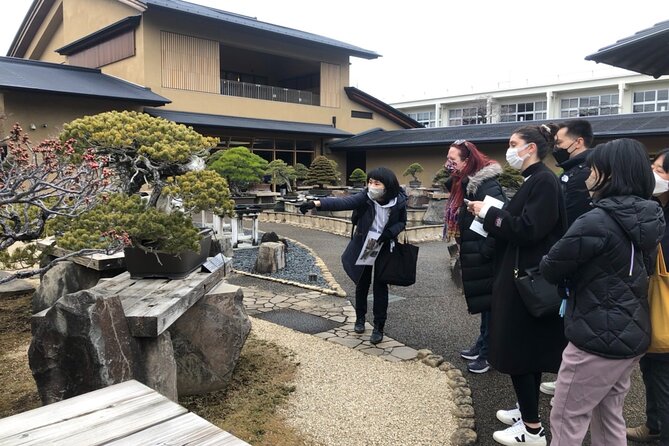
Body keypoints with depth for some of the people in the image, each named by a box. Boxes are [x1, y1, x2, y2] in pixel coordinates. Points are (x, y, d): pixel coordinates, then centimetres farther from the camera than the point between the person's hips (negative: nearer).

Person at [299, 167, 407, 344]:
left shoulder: (399, 201, -18)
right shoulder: (365, 197, -22)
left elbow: (402, 222, -1)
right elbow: (342, 202, -37)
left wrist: (390, 232, -23)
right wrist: (316, 203, -53)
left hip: (384, 249, 0)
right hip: (363, 247, 1)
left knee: (380, 287, 4)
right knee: (362, 285, 15)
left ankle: (379, 327, 18)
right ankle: (360, 318, 37)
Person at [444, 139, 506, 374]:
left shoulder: (486, 185, -20)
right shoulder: (464, 184, 10)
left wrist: (485, 251, -24)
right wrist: (463, 248, 12)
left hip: (486, 258, -9)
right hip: (474, 256, 9)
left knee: (488, 302, 3)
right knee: (483, 302, 19)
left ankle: (489, 353, 17)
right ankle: (482, 345, 33)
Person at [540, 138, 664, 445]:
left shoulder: (598, 221, -22)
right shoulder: (648, 218, 5)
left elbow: (551, 267, -14)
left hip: (597, 339, -8)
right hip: (632, 335, 9)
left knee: (566, 421, 7)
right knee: (609, 417, 21)